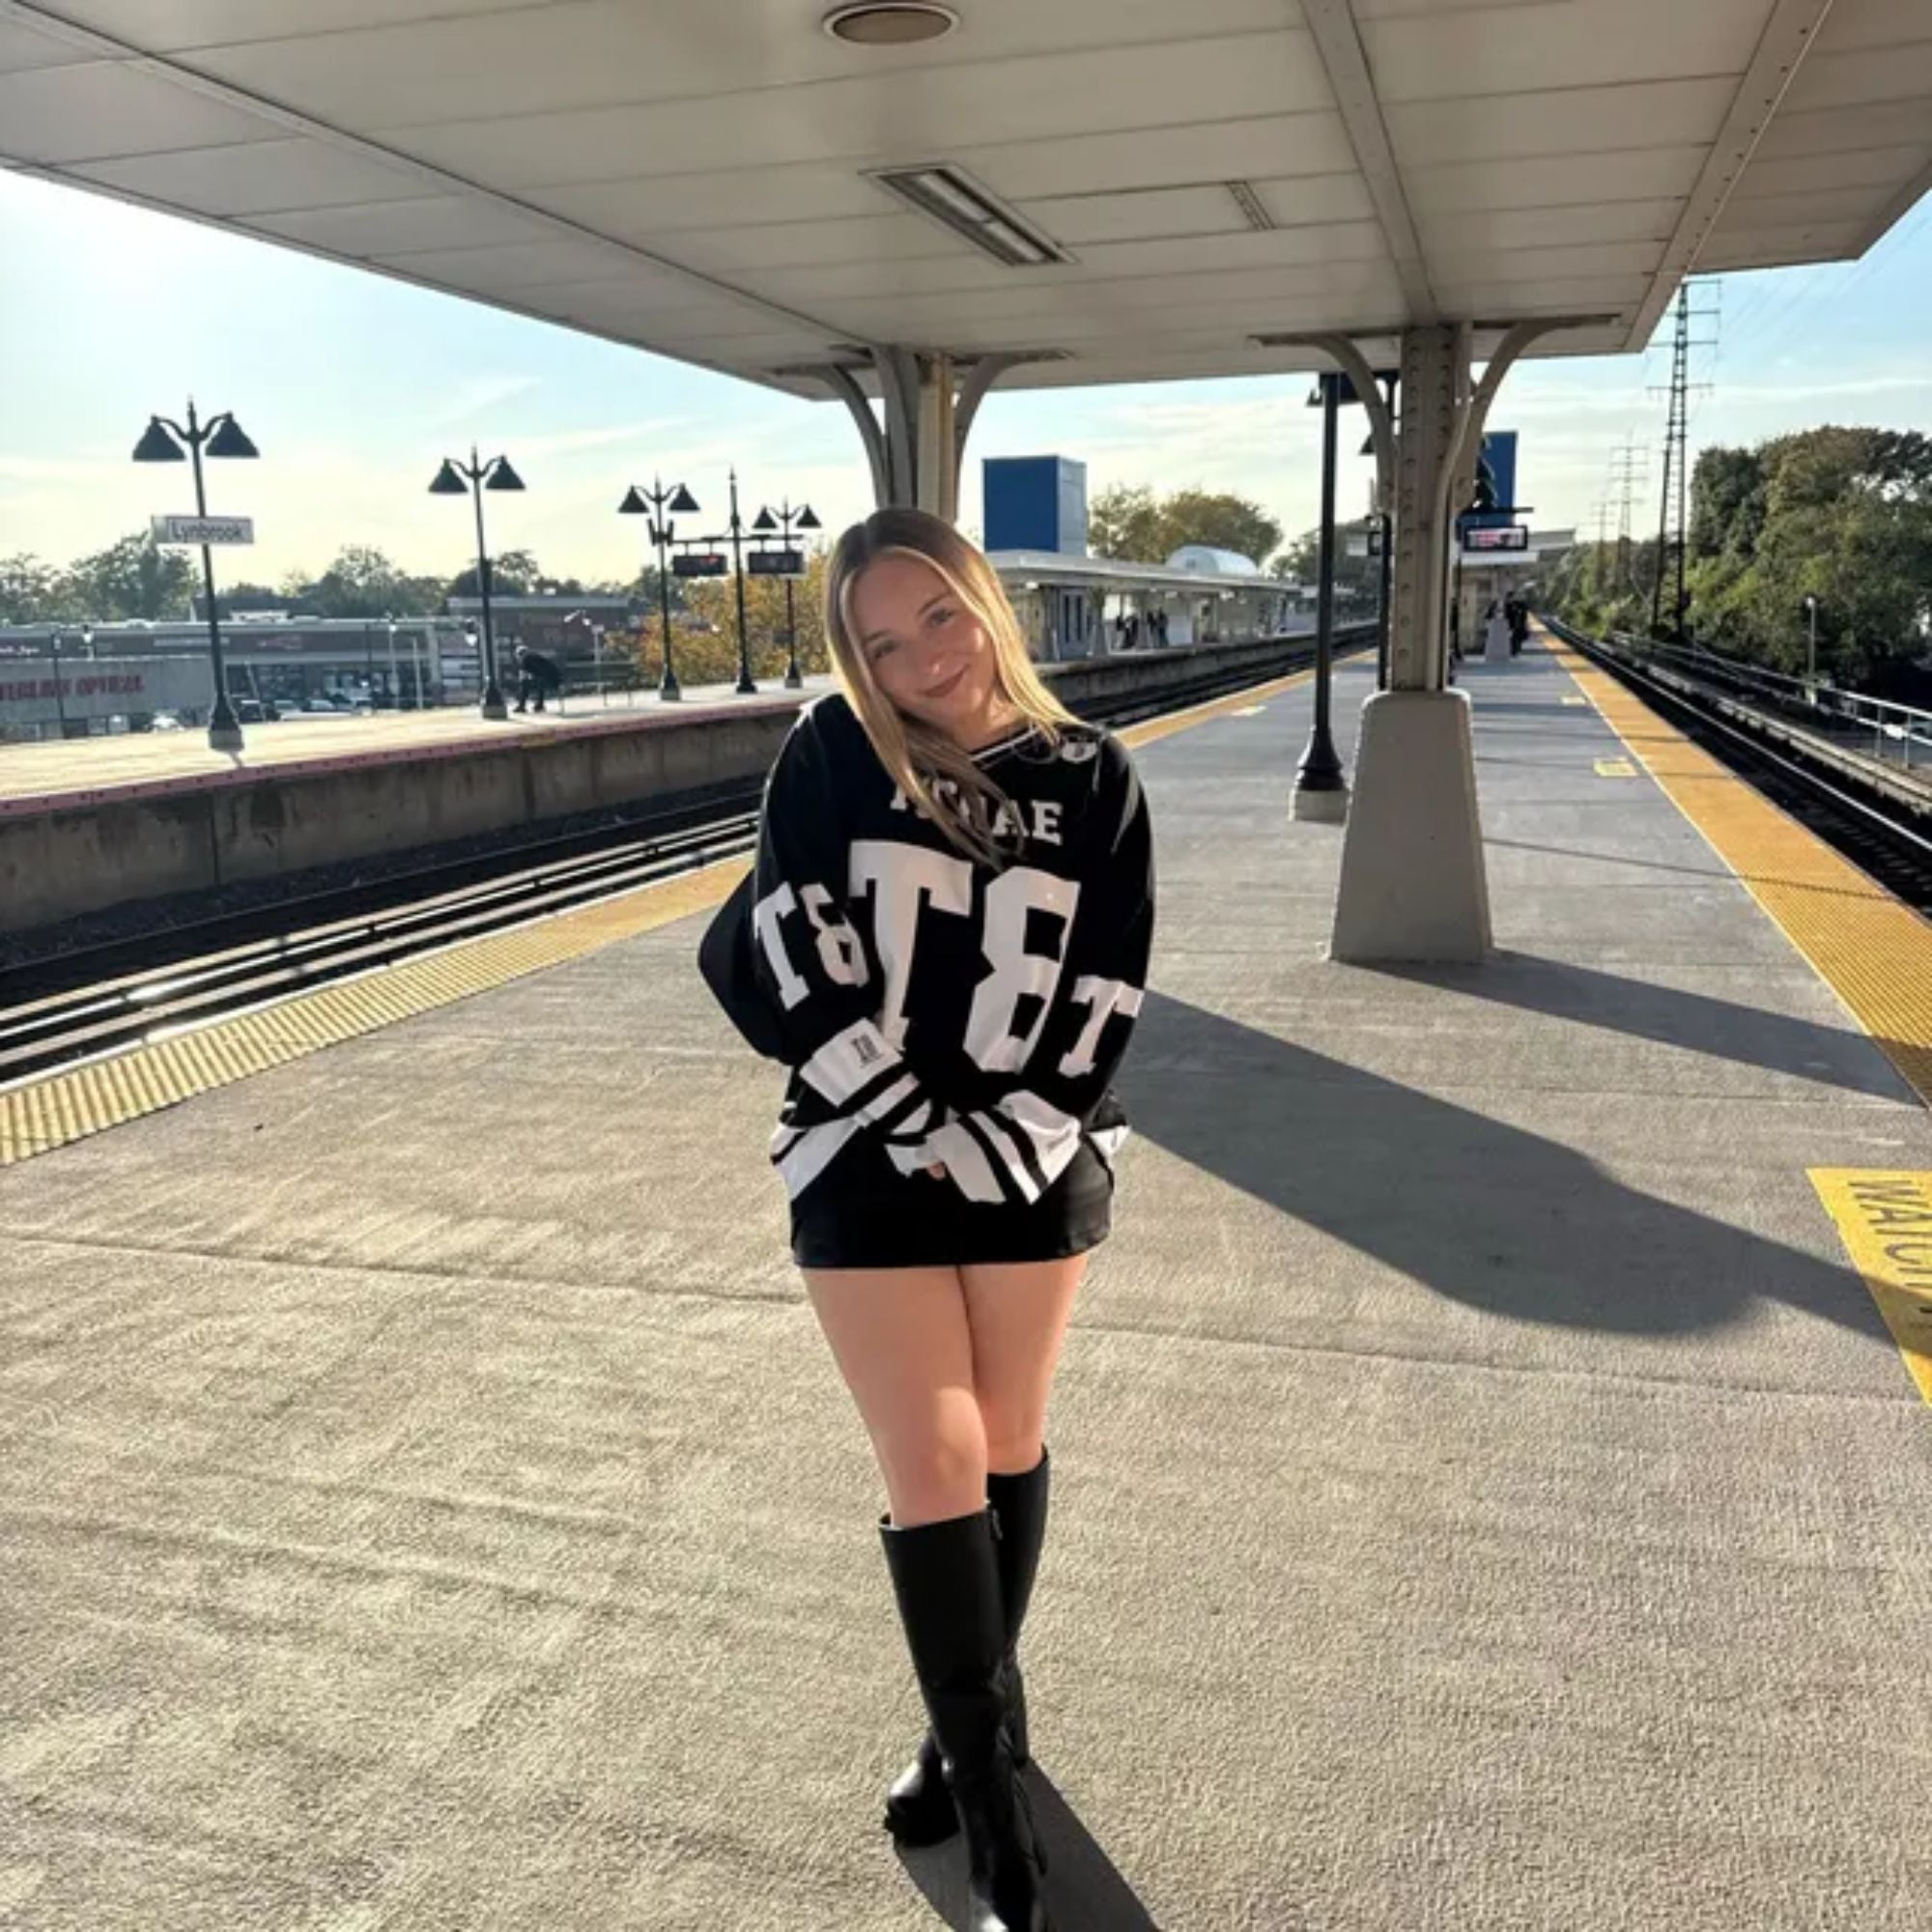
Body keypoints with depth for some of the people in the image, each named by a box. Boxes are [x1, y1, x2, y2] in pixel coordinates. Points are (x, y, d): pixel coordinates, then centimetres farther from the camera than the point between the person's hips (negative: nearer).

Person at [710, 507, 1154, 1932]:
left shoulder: (1093, 776, -3)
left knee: (1009, 1450, 14)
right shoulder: (833, 754, -6)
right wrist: (924, 1131, -13)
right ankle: (998, 1814, 15)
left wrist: (1000, 1144, -11)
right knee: (935, 1473, 1)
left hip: (1037, 1165, 2)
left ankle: (978, 1719, 37)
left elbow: (1106, 999, -4)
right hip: (871, 1165, -1)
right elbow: (795, 965, -10)